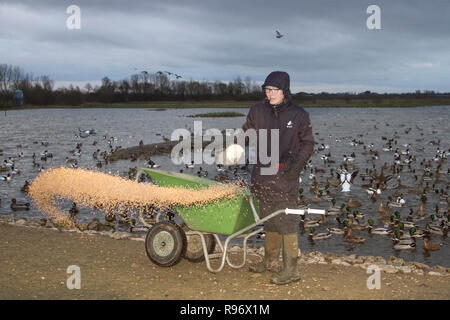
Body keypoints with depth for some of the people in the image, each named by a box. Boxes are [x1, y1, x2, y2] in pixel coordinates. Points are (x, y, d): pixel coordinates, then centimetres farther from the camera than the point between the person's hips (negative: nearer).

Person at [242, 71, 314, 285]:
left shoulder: (299, 115, -3)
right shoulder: (258, 111, 5)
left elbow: (308, 144, 3)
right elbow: (246, 132, 16)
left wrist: (297, 164, -13)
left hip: (285, 174, -5)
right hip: (263, 172, 5)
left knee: (285, 221, -6)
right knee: (268, 219, 15)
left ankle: (290, 270, 0)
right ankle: (270, 261, 30)